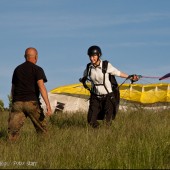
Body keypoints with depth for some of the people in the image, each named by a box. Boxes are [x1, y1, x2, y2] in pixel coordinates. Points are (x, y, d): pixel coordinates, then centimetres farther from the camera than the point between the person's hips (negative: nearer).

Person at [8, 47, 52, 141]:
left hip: (17, 103, 3)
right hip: (32, 102, -3)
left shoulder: (17, 69, 17)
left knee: (13, 131, -6)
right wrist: (48, 105, -16)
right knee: (42, 129, 12)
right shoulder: (37, 69, 1)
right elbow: (41, 87, -11)